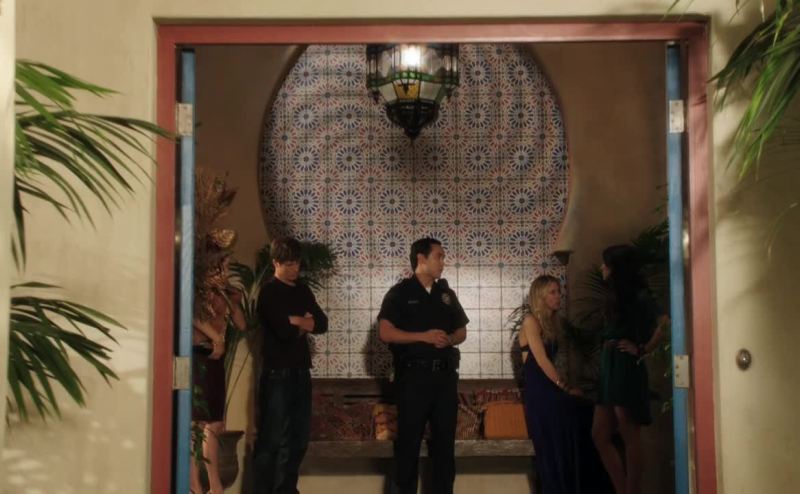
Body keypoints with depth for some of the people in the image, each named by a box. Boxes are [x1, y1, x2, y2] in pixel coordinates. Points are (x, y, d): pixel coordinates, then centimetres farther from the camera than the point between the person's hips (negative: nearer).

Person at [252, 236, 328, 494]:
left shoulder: (303, 290, 13)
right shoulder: (269, 291, -7)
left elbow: (322, 324, 3)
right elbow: (284, 330, -19)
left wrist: (296, 321, -12)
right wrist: (305, 324, -2)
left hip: (301, 371, 7)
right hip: (277, 373, -7)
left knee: (299, 438, 12)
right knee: (272, 438, -4)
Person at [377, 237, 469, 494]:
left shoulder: (446, 294, 13)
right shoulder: (400, 292, -3)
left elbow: (461, 331, 17)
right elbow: (385, 332, -12)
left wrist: (450, 339, -6)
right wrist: (423, 336, -18)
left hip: (445, 375, 5)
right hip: (412, 376, -5)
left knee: (445, 439, 10)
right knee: (409, 440, 1)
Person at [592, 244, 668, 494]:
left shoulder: (638, 294, -9)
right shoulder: (617, 295, 18)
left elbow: (663, 324, -24)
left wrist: (642, 350, -16)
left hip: (627, 368, -9)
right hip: (610, 368, 9)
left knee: (630, 437, -3)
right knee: (600, 435, 8)